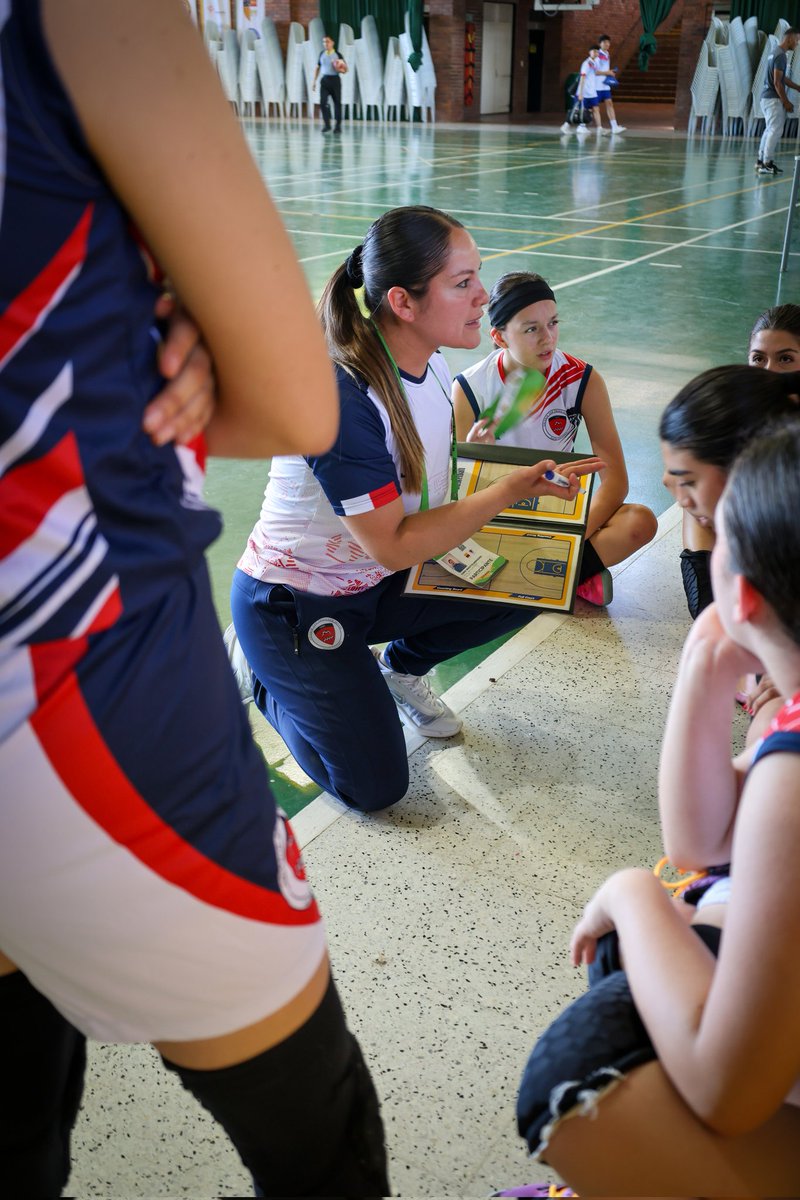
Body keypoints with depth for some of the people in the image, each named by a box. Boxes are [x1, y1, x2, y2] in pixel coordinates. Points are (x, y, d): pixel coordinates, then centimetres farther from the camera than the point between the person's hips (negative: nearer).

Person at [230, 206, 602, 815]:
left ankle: (401, 668, 16)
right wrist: (508, 490, -27)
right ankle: (267, 681, 18)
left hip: (376, 583, 7)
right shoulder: (342, 398, -31)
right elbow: (392, 545, -28)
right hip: (292, 604, -7)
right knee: (375, 786, -6)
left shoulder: (432, 366, -6)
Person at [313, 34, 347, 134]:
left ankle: (338, 126, 11)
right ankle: (326, 124, -1)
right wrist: (314, 81, 10)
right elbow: (318, 68, 16)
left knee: (337, 103, 3)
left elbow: (345, 69, 1)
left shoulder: (337, 55, -2)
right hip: (325, 80, 3)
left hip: (335, 80, -3)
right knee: (323, 102, -9)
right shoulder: (322, 54, 8)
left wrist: (342, 70, -22)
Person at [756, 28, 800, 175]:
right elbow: (777, 82, -19)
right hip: (773, 99, -10)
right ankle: (767, 163, -8)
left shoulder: (776, 52, 15)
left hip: (766, 97, 10)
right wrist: (786, 102, -14)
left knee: (770, 129, 15)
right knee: (775, 130, -8)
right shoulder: (780, 55, -16)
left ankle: (761, 160, 18)